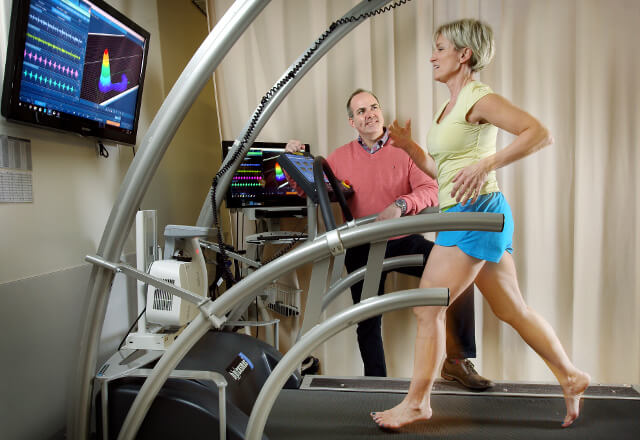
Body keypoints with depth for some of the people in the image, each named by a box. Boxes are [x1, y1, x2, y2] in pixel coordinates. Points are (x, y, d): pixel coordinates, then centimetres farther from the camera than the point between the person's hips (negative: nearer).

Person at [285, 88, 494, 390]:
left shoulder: (405, 150, 2)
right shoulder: (340, 158, 7)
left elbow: (430, 190, -10)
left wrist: (400, 205, -28)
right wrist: (295, 160, -7)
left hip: (404, 241, 0)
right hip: (362, 249, 1)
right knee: (368, 321, 5)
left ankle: (457, 360, -9)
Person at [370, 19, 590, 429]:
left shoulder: (478, 97, -8)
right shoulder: (450, 107, 19)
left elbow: (540, 133, -17)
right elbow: (441, 170, 19)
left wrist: (486, 164, -25)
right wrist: (408, 146, 8)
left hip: (476, 211, -10)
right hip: (462, 215, 10)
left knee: (427, 308, -4)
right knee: (513, 310, 17)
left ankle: (417, 402, 10)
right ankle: (571, 377, 33)